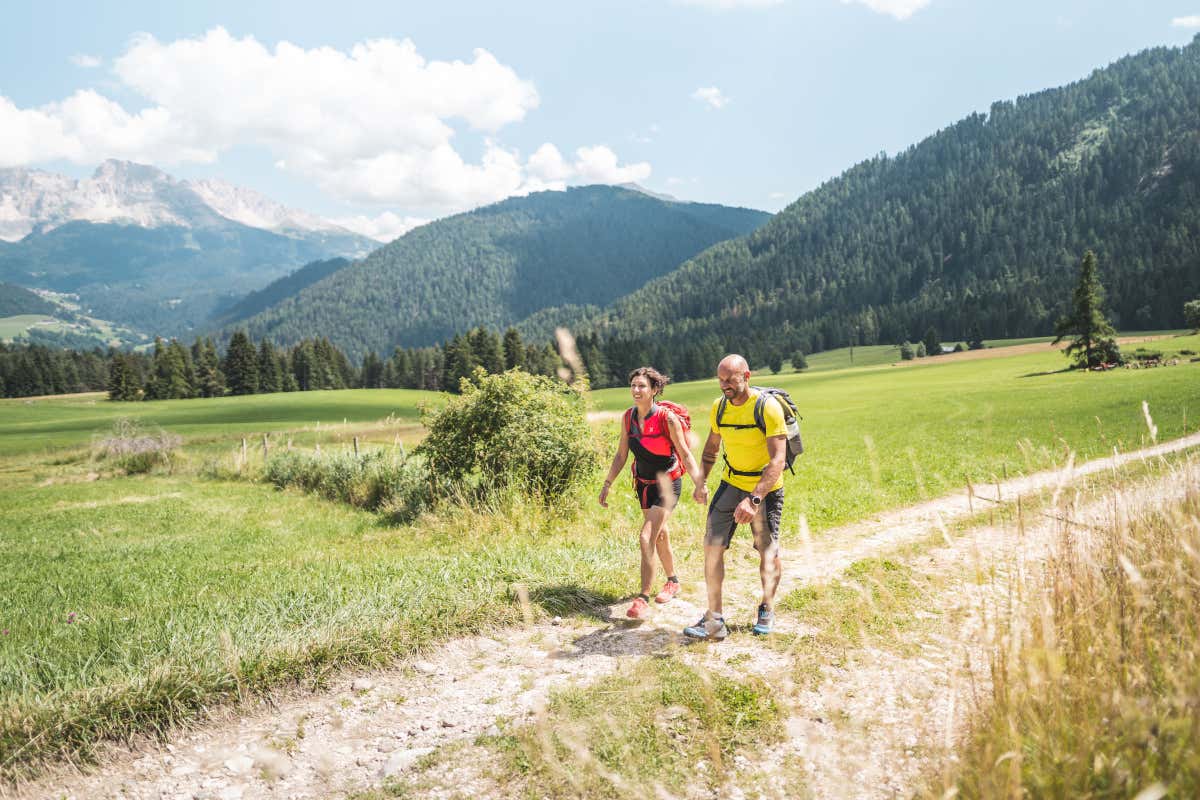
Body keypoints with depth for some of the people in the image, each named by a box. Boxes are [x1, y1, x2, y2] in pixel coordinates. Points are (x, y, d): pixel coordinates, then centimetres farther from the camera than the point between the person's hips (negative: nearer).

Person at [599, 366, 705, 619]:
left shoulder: (667, 418, -19)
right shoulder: (628, 417, -2)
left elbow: (685, 454, -16)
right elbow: (621, 455, 6)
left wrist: (699, 484, -26)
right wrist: (607, 484, 5)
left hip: (667, 484, -6)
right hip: (643, 484, 6)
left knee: (647, 537, -17)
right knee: (660, 534, 20)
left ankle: (643, 599, -13)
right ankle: (673, 582, 41)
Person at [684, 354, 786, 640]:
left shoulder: (768, 408, -22)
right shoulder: (719, 407, -4)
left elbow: (777, 460, -27)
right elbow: (711, 447, 12)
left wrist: (753, 499, -36)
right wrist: (701, 482, -1)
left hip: (766, 488, -4)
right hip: (731, 484, 4)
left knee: (768, 552, 10)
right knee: (712, 547, -7)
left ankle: (766, 611, 33)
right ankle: (715, 620, 0)